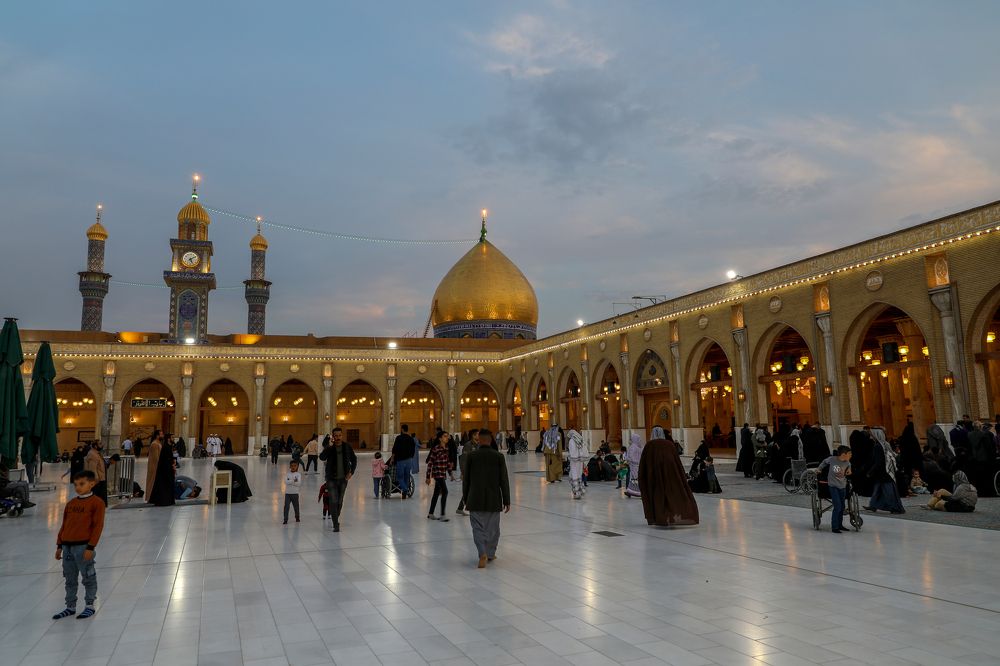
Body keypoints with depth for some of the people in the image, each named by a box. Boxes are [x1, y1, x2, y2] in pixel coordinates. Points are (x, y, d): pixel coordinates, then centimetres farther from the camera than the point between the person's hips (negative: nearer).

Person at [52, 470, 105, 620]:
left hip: (83, 546, -6)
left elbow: (98, 526, -12)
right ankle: (70, 607, 27)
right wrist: (59, 546, 12)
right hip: (67, 546, 6)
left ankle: (90, 606, 17)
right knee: (70, 579, 15)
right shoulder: (71, 503, 11)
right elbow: (64, 525, 16)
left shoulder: (96, 502, -9)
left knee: (88, 577, 4)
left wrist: (90, 547, -15)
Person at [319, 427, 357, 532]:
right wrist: (330, 446, -33)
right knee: (333, 501, -11)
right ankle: (336, 524, -7)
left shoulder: (347, 447, -3)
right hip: (331, 479, -2)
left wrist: (351, 472, 0)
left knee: (340, 501, 12)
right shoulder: (329, 447, -9)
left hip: (343, 478, 2)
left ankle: (336, 519, 33)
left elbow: (354, 460, 10)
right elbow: (322, 457, -28)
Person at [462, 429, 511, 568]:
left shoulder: (471, 456, -5)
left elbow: (466, 480, 1)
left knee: (478, 528, 3)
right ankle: (490, 554, 26)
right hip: (494, 499, 1)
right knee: (492, 528, 16)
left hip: (476, 499, -1)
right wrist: (506, 501, 4)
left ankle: (483, 554, -15)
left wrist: (466, 499, 13)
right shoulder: (499, 456, -5)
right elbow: (504, 481, -3)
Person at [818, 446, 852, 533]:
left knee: (842, 507, 12)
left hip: (842, 487, 5)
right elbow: (825, 462, 7)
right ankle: (834, 527, -3)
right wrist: (819, 469, 13)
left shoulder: (847, 462, -3)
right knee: (837, 507, -11)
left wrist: (849, 470, 5)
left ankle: (840, 525, 29)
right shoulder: (832, 459, -15)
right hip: (833, 486, -5)